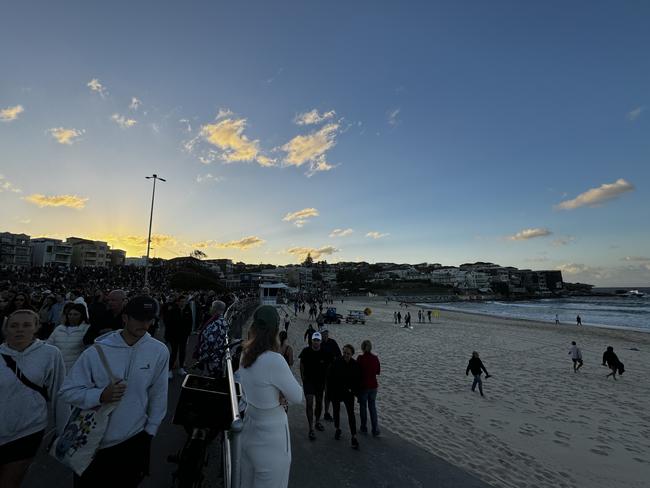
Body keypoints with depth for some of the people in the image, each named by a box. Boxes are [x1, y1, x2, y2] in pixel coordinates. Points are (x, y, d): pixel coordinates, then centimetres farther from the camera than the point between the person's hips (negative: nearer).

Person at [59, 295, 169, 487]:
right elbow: (68, 391, -9)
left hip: (135, 441, 1)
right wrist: (101, 395, -25)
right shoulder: (96, 351, -16)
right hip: (92, 442, -1)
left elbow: (158, 396, -4)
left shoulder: (160, 351, -14)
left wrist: (150, 430, 2)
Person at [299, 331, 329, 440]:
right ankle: (311, 429, 1)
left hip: (320, 381, 2)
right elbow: (302, 364, 2)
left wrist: (326, 381, 1)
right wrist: (303, 377, 0)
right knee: (310, 403, -8)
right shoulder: (306, 351, -11)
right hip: (308, 381, -2)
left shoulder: (324, 353, -9)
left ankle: (317, 422, 39)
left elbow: (327, 368, 1)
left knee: (319, 403, 16)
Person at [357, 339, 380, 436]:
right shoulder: (375, 358, -6)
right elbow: (378, 372, 5)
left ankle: (364, 428, 26)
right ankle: (375, 429, 19)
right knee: (372, 406, 17)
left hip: (363, 385, -3)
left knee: (363, 407, 15)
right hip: (373, 385, 3)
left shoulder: (360, 358, -18)